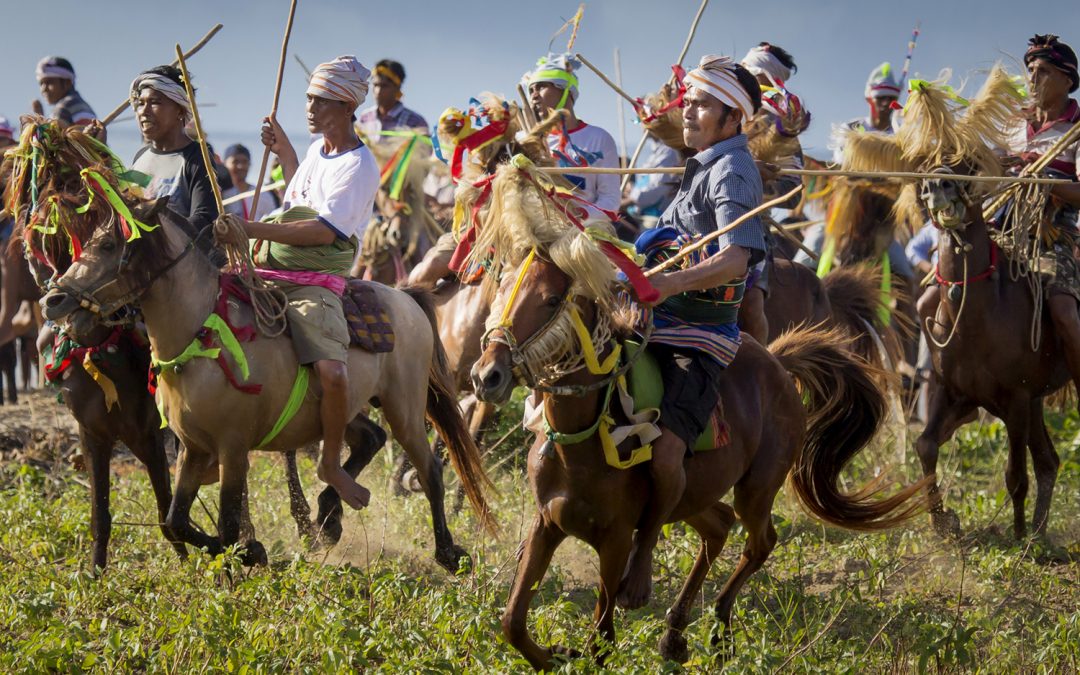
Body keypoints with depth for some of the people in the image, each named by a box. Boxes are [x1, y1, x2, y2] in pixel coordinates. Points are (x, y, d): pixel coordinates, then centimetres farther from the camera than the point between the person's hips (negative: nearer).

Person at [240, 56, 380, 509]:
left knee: (333, 373, -29)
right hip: (268, 275, 8)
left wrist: (256, 230, -26)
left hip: (314, 285, -8)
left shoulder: (358, 166, -10)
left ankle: (331, 463, -3)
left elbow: (324, 230, -22)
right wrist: (283, 152, 28)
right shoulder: (317, 151, 17)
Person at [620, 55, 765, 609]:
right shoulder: (703, 166, 18)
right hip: (658, 323, 10)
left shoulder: (732, 173, -13)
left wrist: (672, 283, -43)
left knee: (666, 452, -27)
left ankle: (644, 548, -5)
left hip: (700, 339, -10)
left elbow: (734, 259, -30)